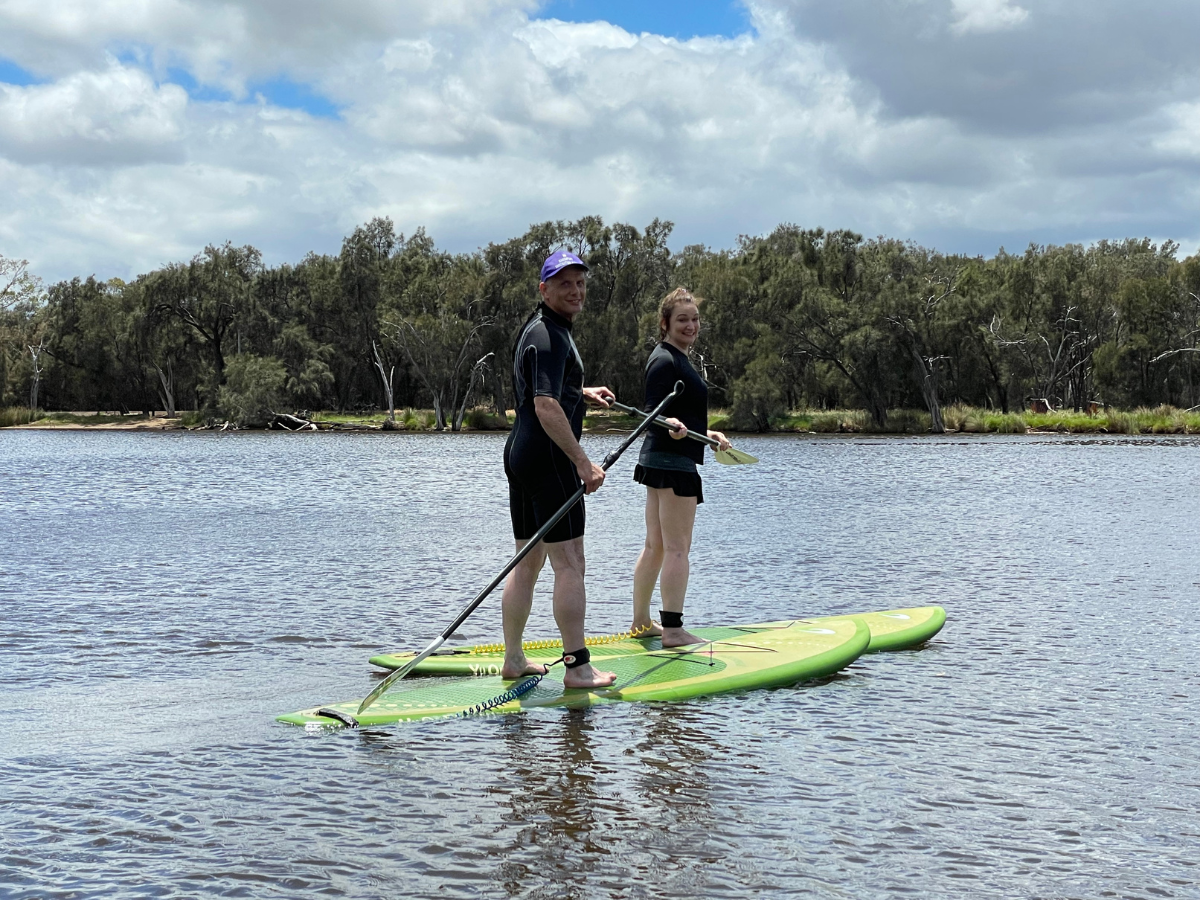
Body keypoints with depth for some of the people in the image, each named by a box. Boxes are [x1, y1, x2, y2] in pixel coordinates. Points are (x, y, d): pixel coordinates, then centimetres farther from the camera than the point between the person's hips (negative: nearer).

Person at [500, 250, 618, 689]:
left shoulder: (537, 327, 17)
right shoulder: (550, 336, -16)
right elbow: (546, 408, -26)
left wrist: (582, 393, 30)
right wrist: (583, 462, -25)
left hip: (520, 455, 11)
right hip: (548, 460, -11)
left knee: (527, 562, 14)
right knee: (569, 564, -8)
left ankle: (513, 660, 19)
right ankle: (577, 668, -7)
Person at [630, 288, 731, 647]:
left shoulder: (677, 359, 18)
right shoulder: (666, 360, -14)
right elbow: (653, 414, -21)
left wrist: (708, 434, 34)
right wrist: (673, 426, -40)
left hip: (658, 461, 11)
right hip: (673, 462, -11)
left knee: (655, 546, 14)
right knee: (678, 548, -9)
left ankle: (641, 623, 21)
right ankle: (673, 629, -8)